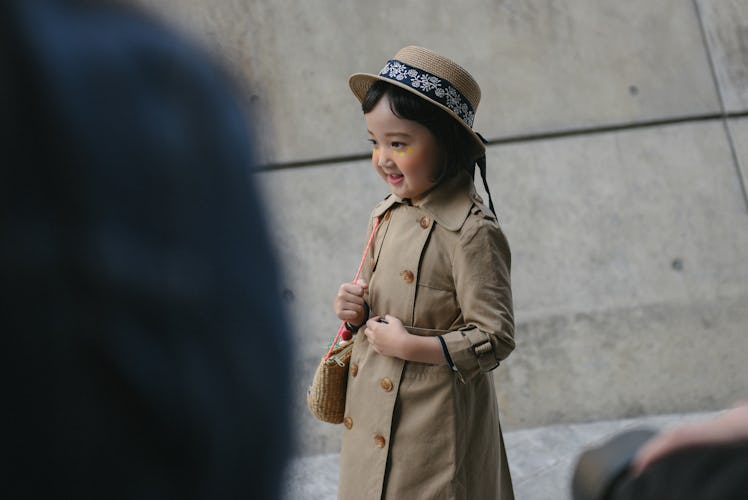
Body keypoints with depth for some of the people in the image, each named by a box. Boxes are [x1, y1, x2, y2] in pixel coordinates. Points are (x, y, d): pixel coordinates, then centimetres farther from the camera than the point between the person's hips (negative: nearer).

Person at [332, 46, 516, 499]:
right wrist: (356, 310, -3)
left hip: (434, 426, -7)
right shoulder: (388, 213, 4)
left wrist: (409, 346, -21)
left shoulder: (472, 231, -20)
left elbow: (495, 338, -19)